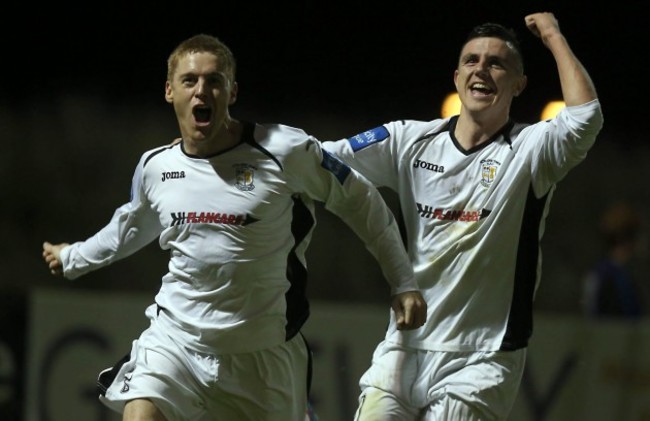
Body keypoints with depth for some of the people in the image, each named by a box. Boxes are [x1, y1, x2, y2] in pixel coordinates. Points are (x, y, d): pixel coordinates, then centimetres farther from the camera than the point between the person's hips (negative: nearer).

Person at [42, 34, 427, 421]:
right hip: (173, 339, 2)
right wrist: (74, 258, 42)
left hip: (264, 355, -2)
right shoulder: (155, 167, 4)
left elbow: (360, 203, 3)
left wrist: (404, 283, 3)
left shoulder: (286, 150, -10)